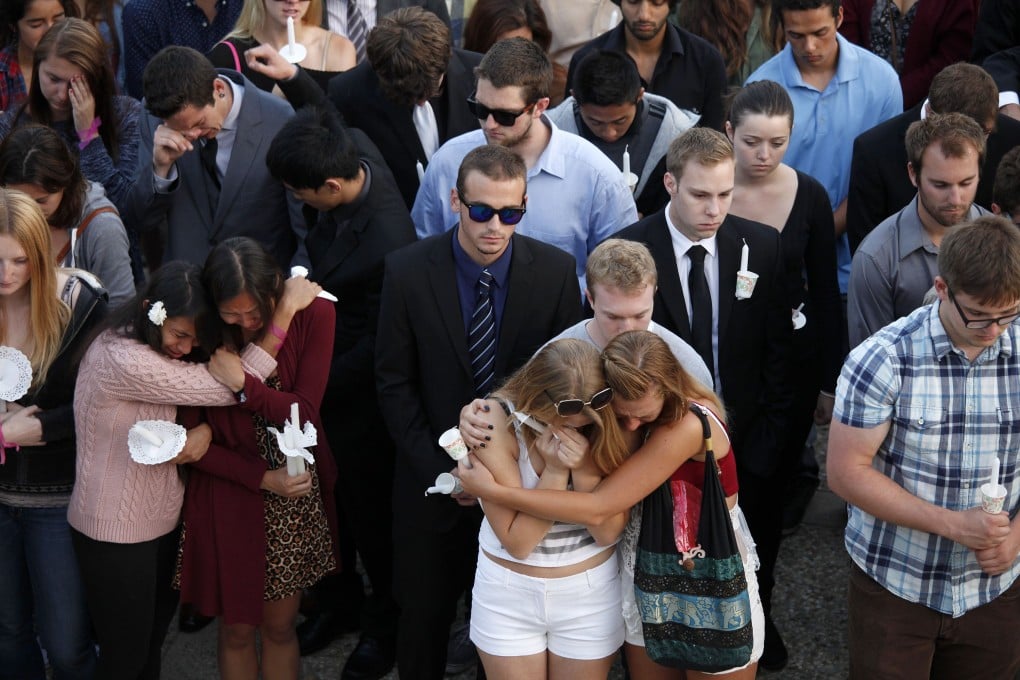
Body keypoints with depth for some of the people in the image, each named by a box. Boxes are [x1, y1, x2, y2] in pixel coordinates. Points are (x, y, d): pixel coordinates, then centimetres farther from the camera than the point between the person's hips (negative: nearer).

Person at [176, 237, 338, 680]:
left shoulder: (311, 314, -12)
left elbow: (305, 414, -13)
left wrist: (243, 385, -28)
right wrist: (263, 478, -15)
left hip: (296, 498, 1)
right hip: (227, 495, -1)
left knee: (280, 626, 14)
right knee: (237, 627, 12)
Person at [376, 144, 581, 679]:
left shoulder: (555, 271, -10)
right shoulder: (407, 270, -12)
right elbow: (395, 384, -7)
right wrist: (440, 471, -13)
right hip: (434, 477, 0)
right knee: (424, 614, 14)